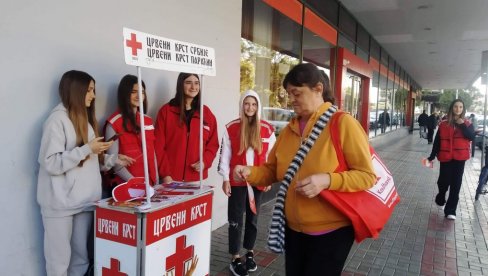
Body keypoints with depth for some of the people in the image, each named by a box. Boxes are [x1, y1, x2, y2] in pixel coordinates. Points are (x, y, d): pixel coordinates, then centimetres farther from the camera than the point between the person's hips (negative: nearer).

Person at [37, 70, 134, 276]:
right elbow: (51, 164, -18)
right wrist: (87, 149, -19)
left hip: (84, 201, 7)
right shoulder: (57, 120, -11)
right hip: (61, 203, -7)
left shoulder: (85, 119, 15)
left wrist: (114, 160, 6)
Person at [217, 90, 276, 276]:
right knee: (236, 219, 2)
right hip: (237, 180, -1)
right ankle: (235, 259, 12)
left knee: (253, 217, 13)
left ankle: (250, 253, 28)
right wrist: (225, 179, -4)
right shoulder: (231, 128, -2)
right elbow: (225, 155, -1)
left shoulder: (267, 129, 1)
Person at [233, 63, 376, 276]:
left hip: (331, 231, -6)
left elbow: (367, 176, -14)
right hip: (293, 228, 6)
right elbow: (272, 171, 10)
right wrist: (250, 172, -10)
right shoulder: (289, 129, 5)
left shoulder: (343, 123, -14)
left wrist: (327, 180, -29)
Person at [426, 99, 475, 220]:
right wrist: (432, 156, 0)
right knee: (444, 181, 4)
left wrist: (462, 125, -18)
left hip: (459, 157, 0)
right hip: (446, 157, 0)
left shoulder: (467, 124, 5)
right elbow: (437, 141, 3)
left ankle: (450, 210, 6)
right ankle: (441, 197, 37)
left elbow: (471, 137, -10)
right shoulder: (444, 124, 2)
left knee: (456, 184, 1)